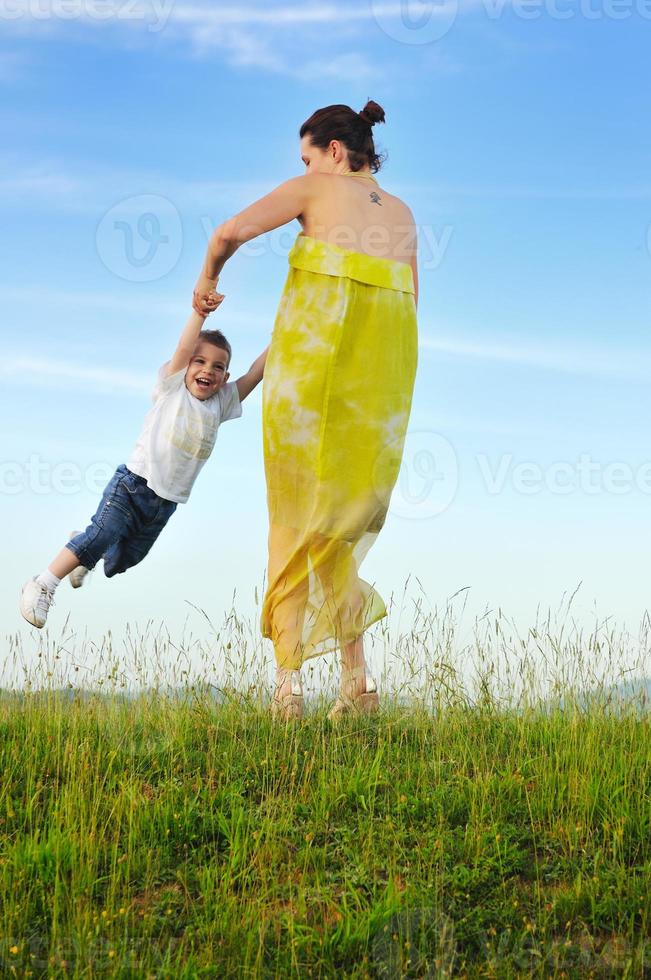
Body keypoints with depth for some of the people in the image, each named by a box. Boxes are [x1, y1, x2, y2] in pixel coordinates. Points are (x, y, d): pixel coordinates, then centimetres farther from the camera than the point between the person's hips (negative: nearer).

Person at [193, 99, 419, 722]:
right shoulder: (402, 214, 21)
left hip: (312, 356, -4)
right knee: (343, 523, 15)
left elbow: (231, 232, -5)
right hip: (385, 366, 5)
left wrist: (207, 281, 15)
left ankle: (288, 682, -7)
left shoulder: (317, 189, 6)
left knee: (295, 518, 0)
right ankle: (357, 677, 8)